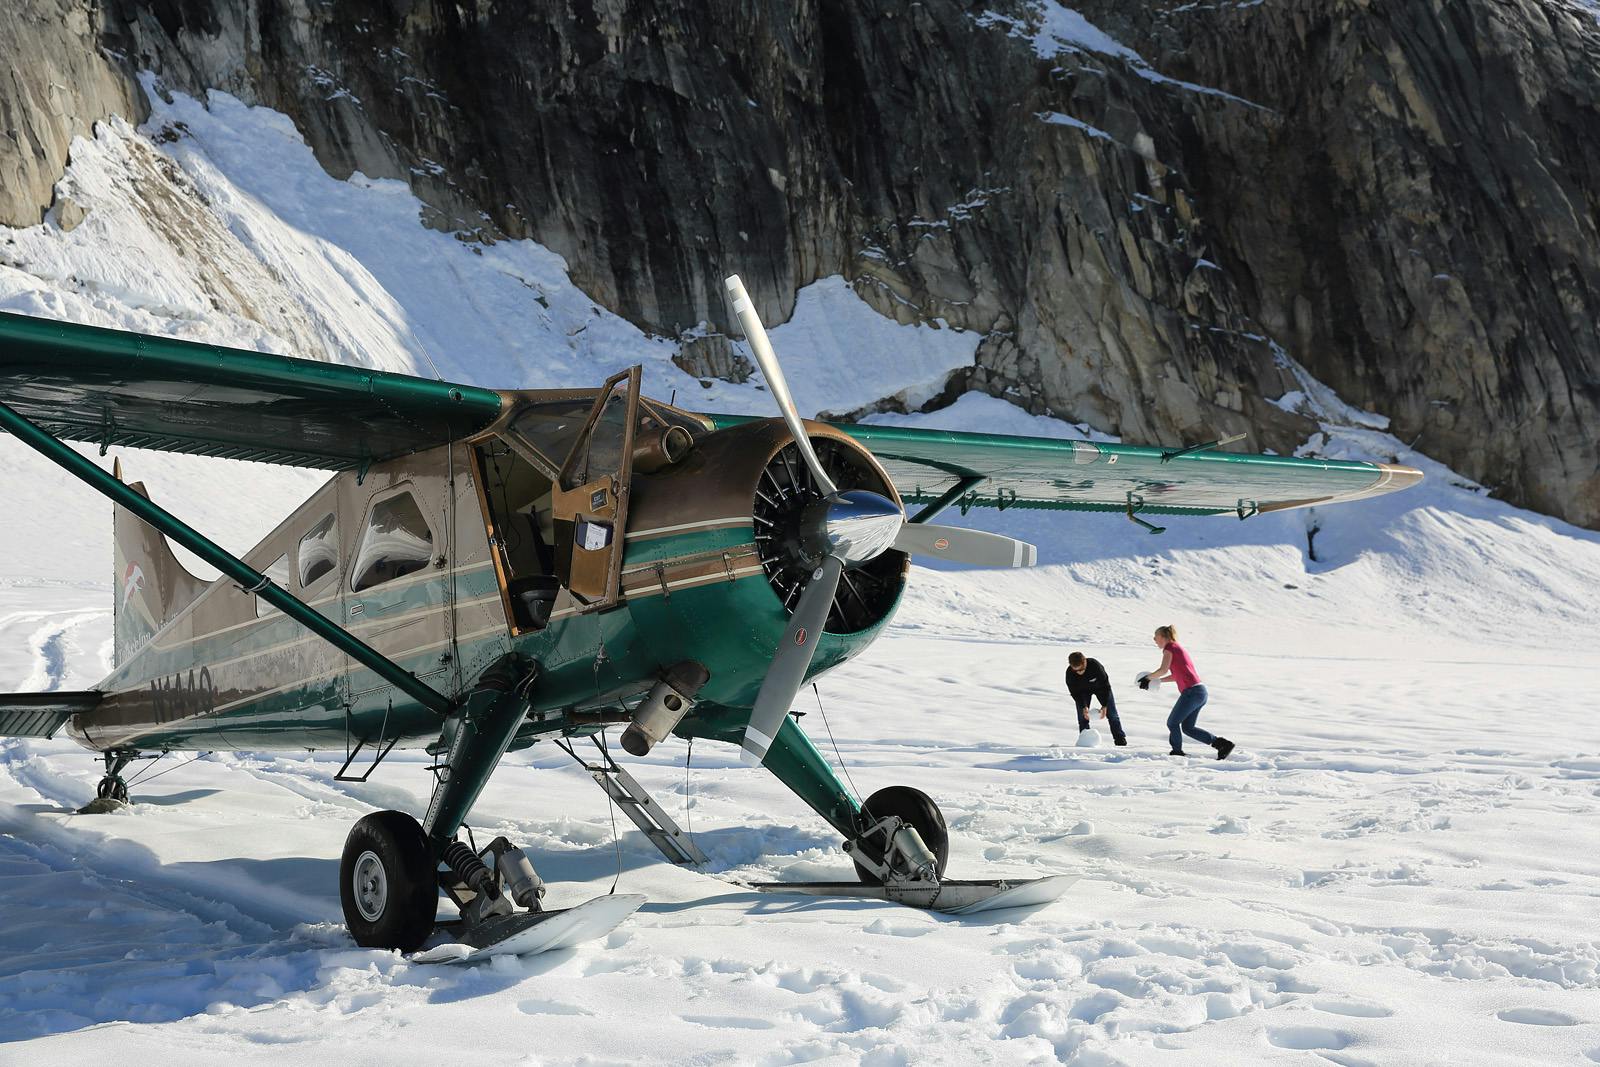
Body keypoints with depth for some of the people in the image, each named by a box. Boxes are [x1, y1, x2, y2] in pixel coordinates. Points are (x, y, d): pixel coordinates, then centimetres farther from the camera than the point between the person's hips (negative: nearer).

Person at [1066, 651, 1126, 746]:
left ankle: (1120, 739, 7)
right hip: (1082, 690, 2)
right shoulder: (1069, 673, -33)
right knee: (1082, 715, -10)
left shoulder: (1095, 666, -41)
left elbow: (1106, 685, -31)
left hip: (1100, 687, -2)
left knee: (1111, 712, -2)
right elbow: (1075, 693, -21)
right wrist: (1083, 707, -32)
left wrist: (1104, 705, -32)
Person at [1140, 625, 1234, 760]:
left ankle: (1177, 752, 9)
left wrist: (1148, 677, -3)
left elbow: (1163, 670, -17)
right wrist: (1156, 681, 23)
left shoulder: (1169, 648, -4)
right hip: (1201, 692, 9)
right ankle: (1221, 743, 10)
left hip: (1191, 692, -9)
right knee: (1187, 728, 14)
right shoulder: (1178, 648, 23)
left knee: (1172, 723, 3)